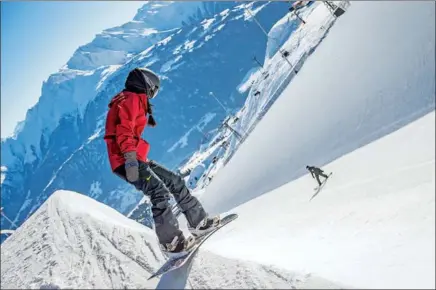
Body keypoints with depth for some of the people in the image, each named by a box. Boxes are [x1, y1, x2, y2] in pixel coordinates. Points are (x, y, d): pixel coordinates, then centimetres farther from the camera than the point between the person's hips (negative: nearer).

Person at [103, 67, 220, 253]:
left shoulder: (132, 101, 25)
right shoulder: (132, 99, -7)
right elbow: (124, 130, -21)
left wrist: (142, 161, 26)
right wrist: (130, 158, -30)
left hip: (135, 160, 10)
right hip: (127, 161, -10)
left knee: (175, 181, 9)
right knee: (159, 191, -20)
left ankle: (198, 221, 12)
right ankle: (170, 240, -20)